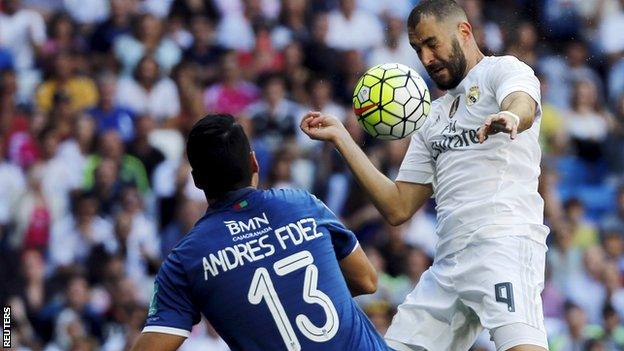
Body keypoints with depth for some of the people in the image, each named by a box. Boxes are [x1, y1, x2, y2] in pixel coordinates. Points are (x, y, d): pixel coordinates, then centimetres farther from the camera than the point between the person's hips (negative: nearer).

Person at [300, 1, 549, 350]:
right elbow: (398, 208, 22)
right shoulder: (433, 117, 28)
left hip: (505, 239, -8)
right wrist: (341, 138, 18)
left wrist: (511, 116, -45)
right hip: (449, 262, 8)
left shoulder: (503, 70, 6)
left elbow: (524, 106, -20)